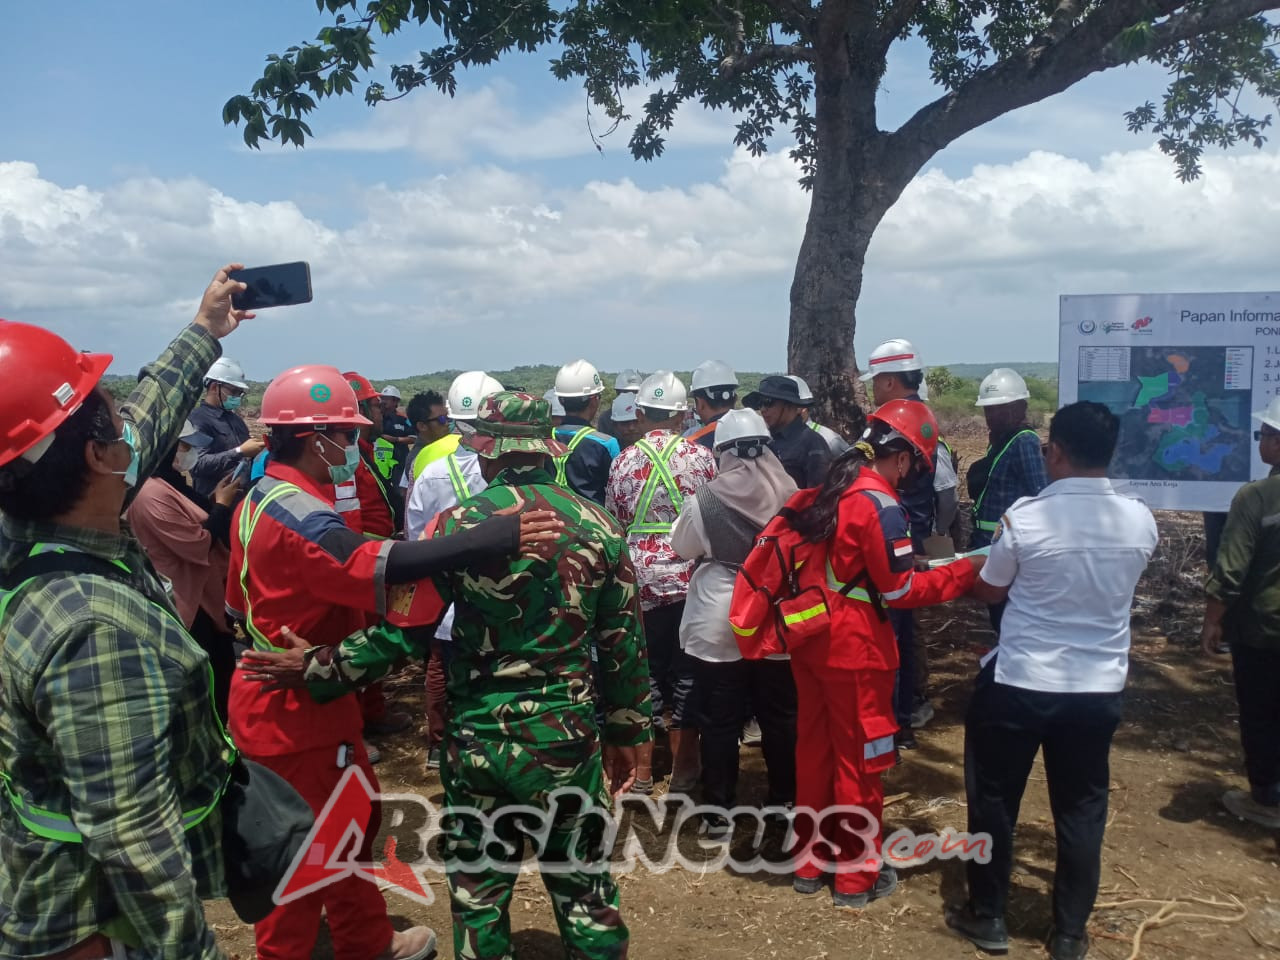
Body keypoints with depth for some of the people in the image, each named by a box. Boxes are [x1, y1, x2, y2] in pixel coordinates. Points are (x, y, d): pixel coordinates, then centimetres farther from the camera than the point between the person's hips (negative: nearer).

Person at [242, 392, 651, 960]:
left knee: (478, 895, 18)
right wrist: (626, 731, 11)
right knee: (585, 891, 15)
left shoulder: (458, 525, -10)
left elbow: (401, 631, -11)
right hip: (569, 738, 1)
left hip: (477, 737, -1)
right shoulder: (597, 525, -4)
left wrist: (315, 665, 1)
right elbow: (622, 643, 1)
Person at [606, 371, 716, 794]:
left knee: (644, 672, 10)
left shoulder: (624, 461, -1)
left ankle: (642, 770, 16)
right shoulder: (701, 456, -4)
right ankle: (684, 768, 18)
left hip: (641, 580, 1)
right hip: (689, 577, -1)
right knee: (687, 673, 9)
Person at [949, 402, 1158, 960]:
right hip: (1100, 688, 4)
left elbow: (988, 591, 0)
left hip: (1018, 683, -3)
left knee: (994, 799, 14)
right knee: (1081, 808, 16)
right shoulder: (1141, 522, -6)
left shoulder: (1024, 517, -16)